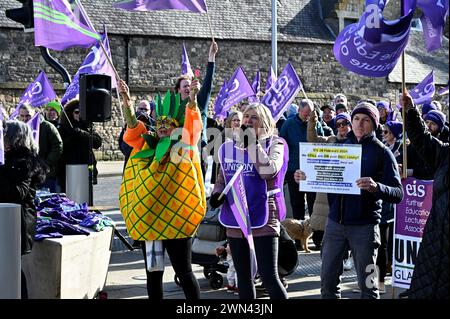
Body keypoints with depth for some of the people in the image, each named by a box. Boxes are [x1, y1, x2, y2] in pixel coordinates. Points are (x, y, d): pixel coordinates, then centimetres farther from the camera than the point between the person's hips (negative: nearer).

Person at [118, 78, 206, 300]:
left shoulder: (183, 147, 1)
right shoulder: (148, 146, 11)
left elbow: (192, 124, -14)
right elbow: (132, 126, 2)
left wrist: (192, 98, -30)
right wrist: (126, 100, -12)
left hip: (176, 220, -4)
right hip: (148, 219, 4)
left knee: (183, 272, 1)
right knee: (153, 273, 11)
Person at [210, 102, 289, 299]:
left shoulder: (274, 144, -4)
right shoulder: (230, 147, 10)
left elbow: (269, 171, -23)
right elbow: (222, 178, 20)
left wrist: (253, 143, -17)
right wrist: (217, 193, -1)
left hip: (263, 217, -5)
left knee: (269, 276, -10)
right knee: (243, 276, 15)